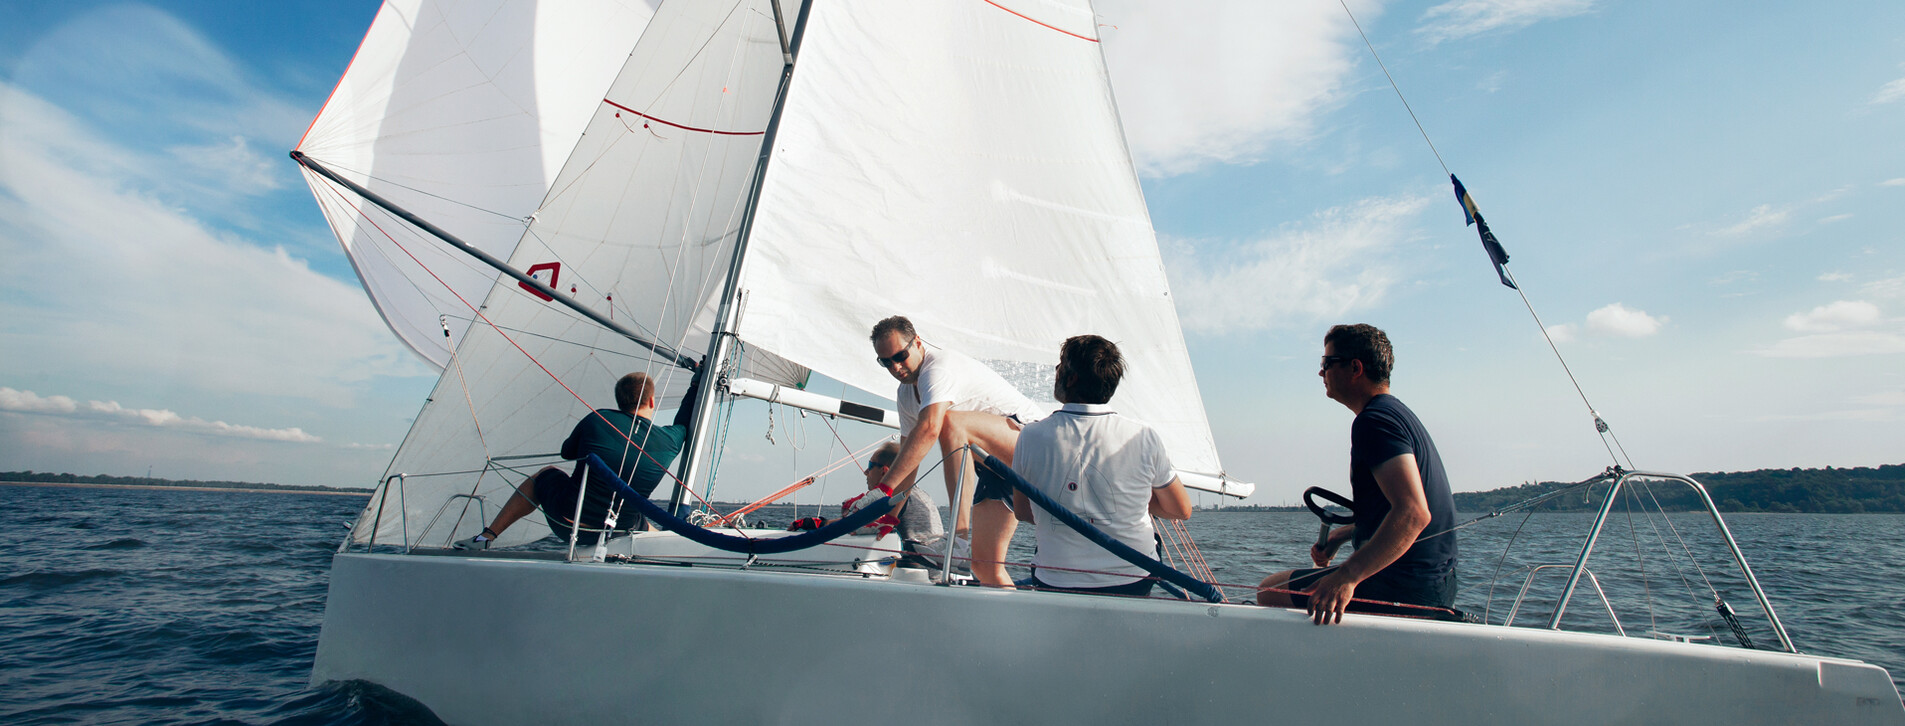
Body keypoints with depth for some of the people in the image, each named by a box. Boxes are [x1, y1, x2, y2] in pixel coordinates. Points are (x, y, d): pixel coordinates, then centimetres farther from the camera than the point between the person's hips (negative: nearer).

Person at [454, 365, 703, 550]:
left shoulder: (598, 420, -9)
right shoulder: (668, 441, -8)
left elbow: (567, 452, 9)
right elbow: (683, 425, 17)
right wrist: (696, 385, 29)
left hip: (566, 522, 0)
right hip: (619, 531, 0)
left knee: (545, 474, 29)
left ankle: (487, 536, 31)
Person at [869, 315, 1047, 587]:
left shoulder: (940, 366, -19)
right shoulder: (906, 393, 11)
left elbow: (929, 430, -35)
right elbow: (909, 456, 14)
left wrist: (884, 487, -37)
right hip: (999, 462, 9)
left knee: (950, 421, -35)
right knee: (985, 566, 1)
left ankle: (961, 530, -37)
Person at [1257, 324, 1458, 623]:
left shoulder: (1374, 420, -19)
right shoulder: (1398, 411, 15)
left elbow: (1413, 512, -32)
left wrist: (1347, 576, -36)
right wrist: (1342, 534, 18)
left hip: (1404, 587, -11)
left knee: (1270, 590, -7)